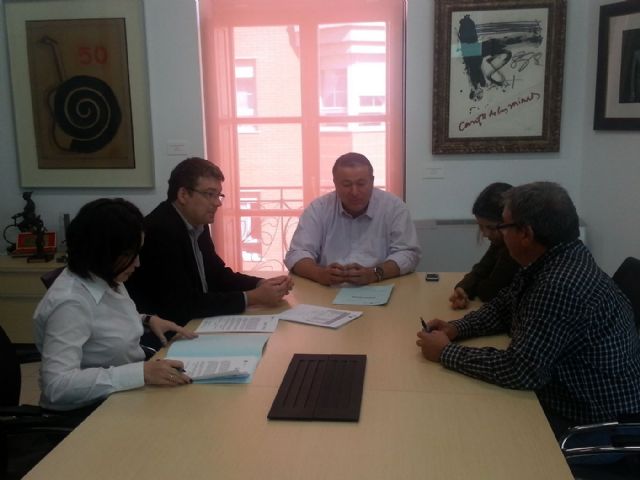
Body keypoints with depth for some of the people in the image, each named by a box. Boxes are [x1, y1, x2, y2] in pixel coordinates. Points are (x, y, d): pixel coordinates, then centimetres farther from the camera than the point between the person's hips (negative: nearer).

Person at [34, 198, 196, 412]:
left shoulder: (107, 280, 1)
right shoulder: (70, 302, -25)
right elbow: (57, 385, -32)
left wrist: (147, 320, 4)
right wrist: (142, 373, -37)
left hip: (125, 396, 8)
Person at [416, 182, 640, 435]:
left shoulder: (563, 286, -32)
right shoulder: (552, 260, -1)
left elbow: (519, 370, -31)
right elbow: (503, 307, 12)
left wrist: (446, 353, -19)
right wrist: (456, 328, -3)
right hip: (565, 397, 8)